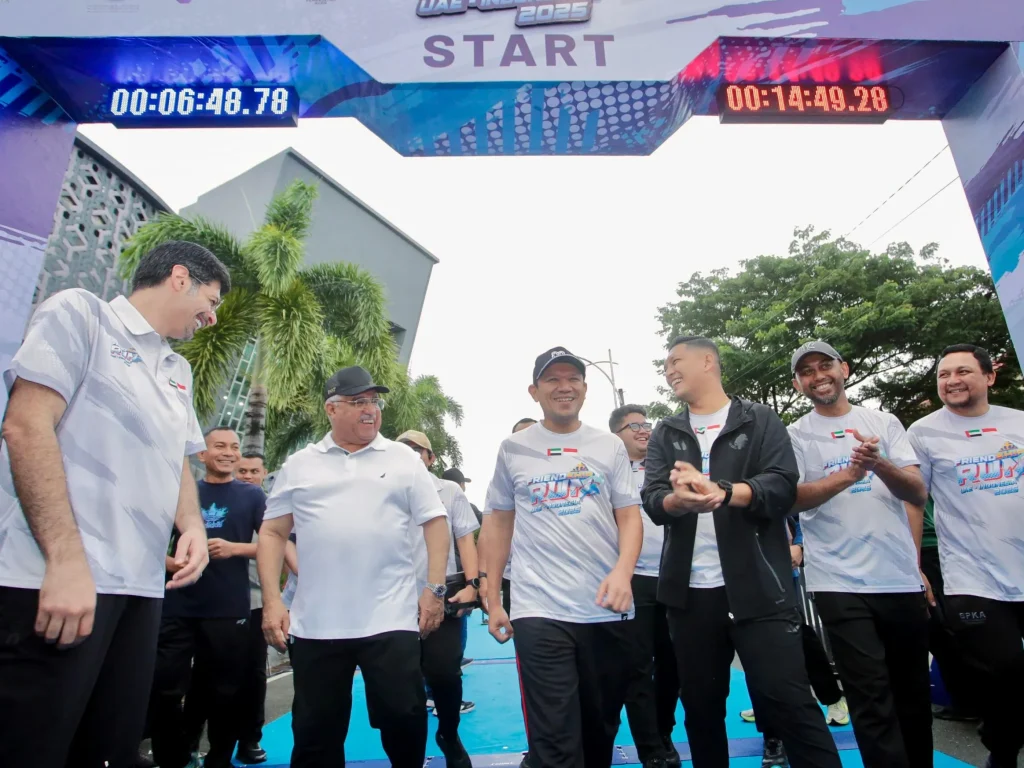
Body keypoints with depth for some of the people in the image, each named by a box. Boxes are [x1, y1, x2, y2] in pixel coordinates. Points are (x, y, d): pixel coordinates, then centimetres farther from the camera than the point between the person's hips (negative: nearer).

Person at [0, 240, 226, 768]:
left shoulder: (179, 373, 20)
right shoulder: (80, 313, -2)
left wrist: (193, 525, 1)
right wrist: (66, 560, -21)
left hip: (140, 586, 8)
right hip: (54, 576, -7)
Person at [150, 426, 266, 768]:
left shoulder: (252, 496, 3)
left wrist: (235, 548, -16)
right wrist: (169, 562, -6)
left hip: (229, 610, -2)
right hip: (178, 607, 2)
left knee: (223, 694, 10)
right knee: (164, 689, 6)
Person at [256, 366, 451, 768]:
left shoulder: (404, 459, 4)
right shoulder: (299, 465, 7)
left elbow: (435, 522, 2)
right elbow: (272, 532, 8)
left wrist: (435, 589, -5)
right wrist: (272, 601, -1)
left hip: (390, 621, -1)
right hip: (315, 626, 2)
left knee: (403, 718, 5)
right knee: (315, 733, 12)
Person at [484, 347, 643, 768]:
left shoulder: (610, 446, 5)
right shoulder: (513, 449, 4)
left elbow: (630, 516, 3)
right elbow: (500, 523, 9)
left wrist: (623, 570, -16)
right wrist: (492, 599, 6)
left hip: (608, 609, 2)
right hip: (538, 611, -2)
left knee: (602, 728, 18)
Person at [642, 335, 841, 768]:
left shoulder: (761, 422, 4)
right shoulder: (665, 435, 11)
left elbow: (782, 487, -10)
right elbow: (652, 501, -3)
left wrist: (722, 491, -29)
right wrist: (679, 499, -27)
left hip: (758, 588, -3)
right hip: (690, 592, 4)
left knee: (789, 703, -2)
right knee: (701, 708, 14)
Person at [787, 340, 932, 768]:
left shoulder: (885, 423, 7)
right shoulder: (795, 436, 0)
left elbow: (917, 494, 0)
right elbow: (793, 498, -12)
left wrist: (880, 465, -21)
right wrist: (851, 472, -27)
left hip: (902, 578, 4)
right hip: (839, 583, -3)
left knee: (914, 692, 18)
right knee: (872, 698, -3)